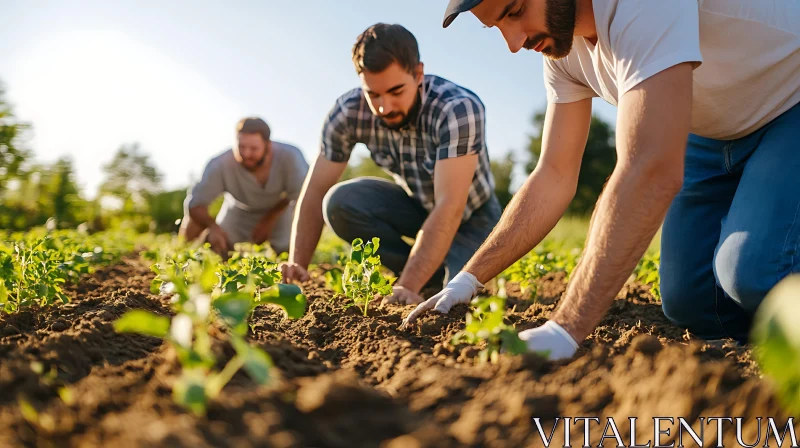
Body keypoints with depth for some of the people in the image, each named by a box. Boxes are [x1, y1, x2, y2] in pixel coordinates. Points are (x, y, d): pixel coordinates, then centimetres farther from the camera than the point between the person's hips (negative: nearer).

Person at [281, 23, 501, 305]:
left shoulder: (459, 109, -34)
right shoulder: (348, 112, -22)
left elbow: (450, 208, -40)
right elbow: (315, 190, -16)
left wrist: (408, 286, -47)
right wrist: (296, 265, -27)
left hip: (471, 214, -3)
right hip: (415, 205, 4)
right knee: (339, 203, -24)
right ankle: (433, 274, -7)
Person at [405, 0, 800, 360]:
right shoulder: (560, 40, -10)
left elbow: (651, 173, -44)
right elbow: (555, 177, -8)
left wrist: (564, 329, -46)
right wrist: (469, 279, -12)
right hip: (716, 134, 6)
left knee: (754, 276, -28)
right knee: (690, 303, -6)